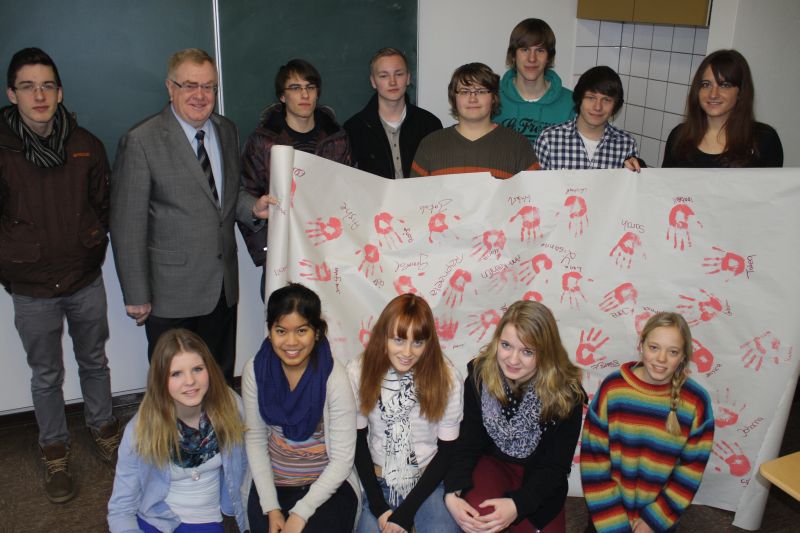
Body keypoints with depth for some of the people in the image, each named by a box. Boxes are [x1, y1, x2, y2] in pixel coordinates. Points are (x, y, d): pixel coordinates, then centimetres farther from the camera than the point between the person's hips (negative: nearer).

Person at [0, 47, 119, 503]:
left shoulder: (86, 144, -3)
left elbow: (105, 203, 8)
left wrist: (94, 243, 1)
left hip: (86, 280, 2)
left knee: (95, 361, 20)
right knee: (46, 376, 13)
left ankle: (103, 426, 42)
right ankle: (55, 450, 33)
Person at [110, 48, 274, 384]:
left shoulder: (227, 131, 7)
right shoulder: (141, 142, -13)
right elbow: (127, 227, -12)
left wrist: (253, 207, -3)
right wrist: (136, 296, -12)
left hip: (223, 286, 6)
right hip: (171, 293, -5)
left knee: (221, 380, 18)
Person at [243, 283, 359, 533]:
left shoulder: (334, 377, -18)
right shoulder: (255, 370, -8)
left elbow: (342, 459, -14)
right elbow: (255, 439, -1)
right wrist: (271, 508, -6)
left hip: (327, 485, -2)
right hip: (272, 483, 2)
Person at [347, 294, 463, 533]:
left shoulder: (446, 377, -15)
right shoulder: (359, 371, -12)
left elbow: (447, 449, -8)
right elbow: (358, 441, -3)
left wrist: (407, 510, -12)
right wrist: (378, 507, -9)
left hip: (429, 480, 0)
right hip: (377, 480, 1)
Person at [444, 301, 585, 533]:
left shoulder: (567, 392, -21)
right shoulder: (479, 375, -16)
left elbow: (556, 464, -15)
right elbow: (468, 443, -11)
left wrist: (518, 505, -31)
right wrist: (453, 493, -28)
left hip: (539, 478, 1)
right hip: (492, 462, 0)